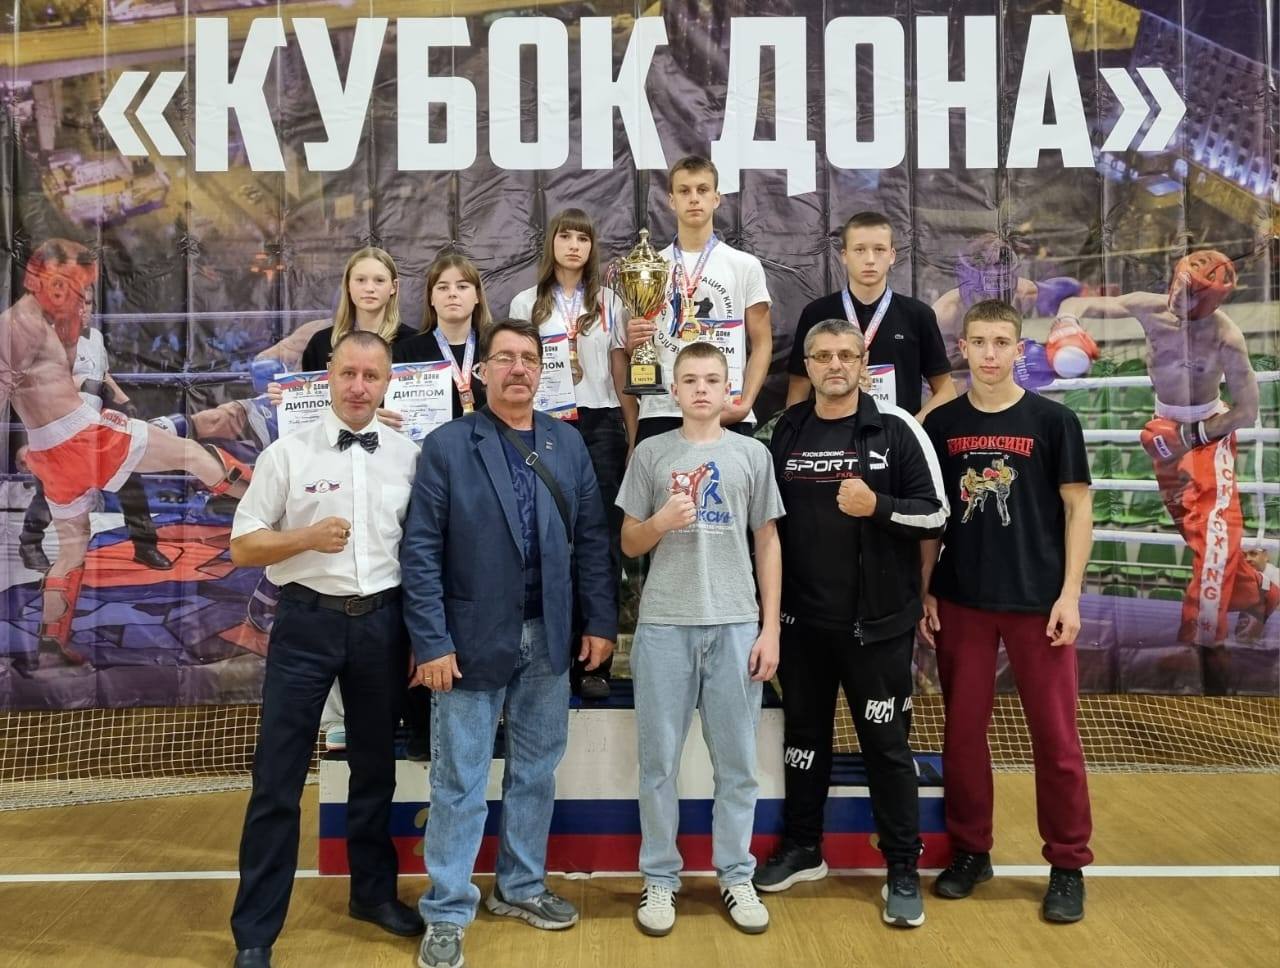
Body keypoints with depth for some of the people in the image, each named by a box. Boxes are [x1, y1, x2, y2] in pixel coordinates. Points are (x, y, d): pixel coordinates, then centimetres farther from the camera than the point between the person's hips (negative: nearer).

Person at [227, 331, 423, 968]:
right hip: (307, 622, -2)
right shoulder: (287, 453, -3)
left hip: (382, 623, 2)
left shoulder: (410, 456, 2)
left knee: (375, 767, 18)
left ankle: (373, 891, 38)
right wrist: (307, 537, -19)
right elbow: (242, 547, -2)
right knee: (278, 778, 3)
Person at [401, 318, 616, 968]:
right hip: (473, 638, -4)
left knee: (536, 772, 16)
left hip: (548, 638, 4)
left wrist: (599, 621, 2)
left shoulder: (568, 444, 6)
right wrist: (431, 642, -14)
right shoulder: (446, 446, -6)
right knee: (459, 782, 5)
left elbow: (591, 539, 7)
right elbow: (420, 551, -9)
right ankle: (446, 915, 19)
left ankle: (521, 887, 33)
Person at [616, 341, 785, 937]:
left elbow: (768, 543, 8)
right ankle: (659, 877, 19)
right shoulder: (650, 453, 6)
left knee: (736, 761, 8)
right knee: (658, 758, 6)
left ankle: (736, 876, 22)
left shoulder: (752, 454, 8)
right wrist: (662, 521, -13)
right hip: (664, 623, 0)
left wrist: (770, 627, 3)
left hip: (736, 622, 1)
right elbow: (629, 544, 9)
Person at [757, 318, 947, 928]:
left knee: (886, 744, 5)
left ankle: (903, 870, 19)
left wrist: (877, 506, -22)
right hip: (802, 620, 4)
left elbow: (935, 514, -6)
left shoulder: (896, 429, -4)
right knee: (804, 735, 16)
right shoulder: (785, 432, 6)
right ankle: (802, 849, 33)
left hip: (877, 622, -3)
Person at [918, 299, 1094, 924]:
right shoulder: (941, 424, 4)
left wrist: (1070, 593, -7)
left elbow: (1077, 507, -1)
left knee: (1055, 736, 4)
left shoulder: (1053, 421, -2)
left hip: (1037, 599, -2)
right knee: (962, 731, 9)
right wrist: (923, 592, 3)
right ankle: (970, 851, 25)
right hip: (961, 601, 2)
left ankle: (1068, 865, 19)